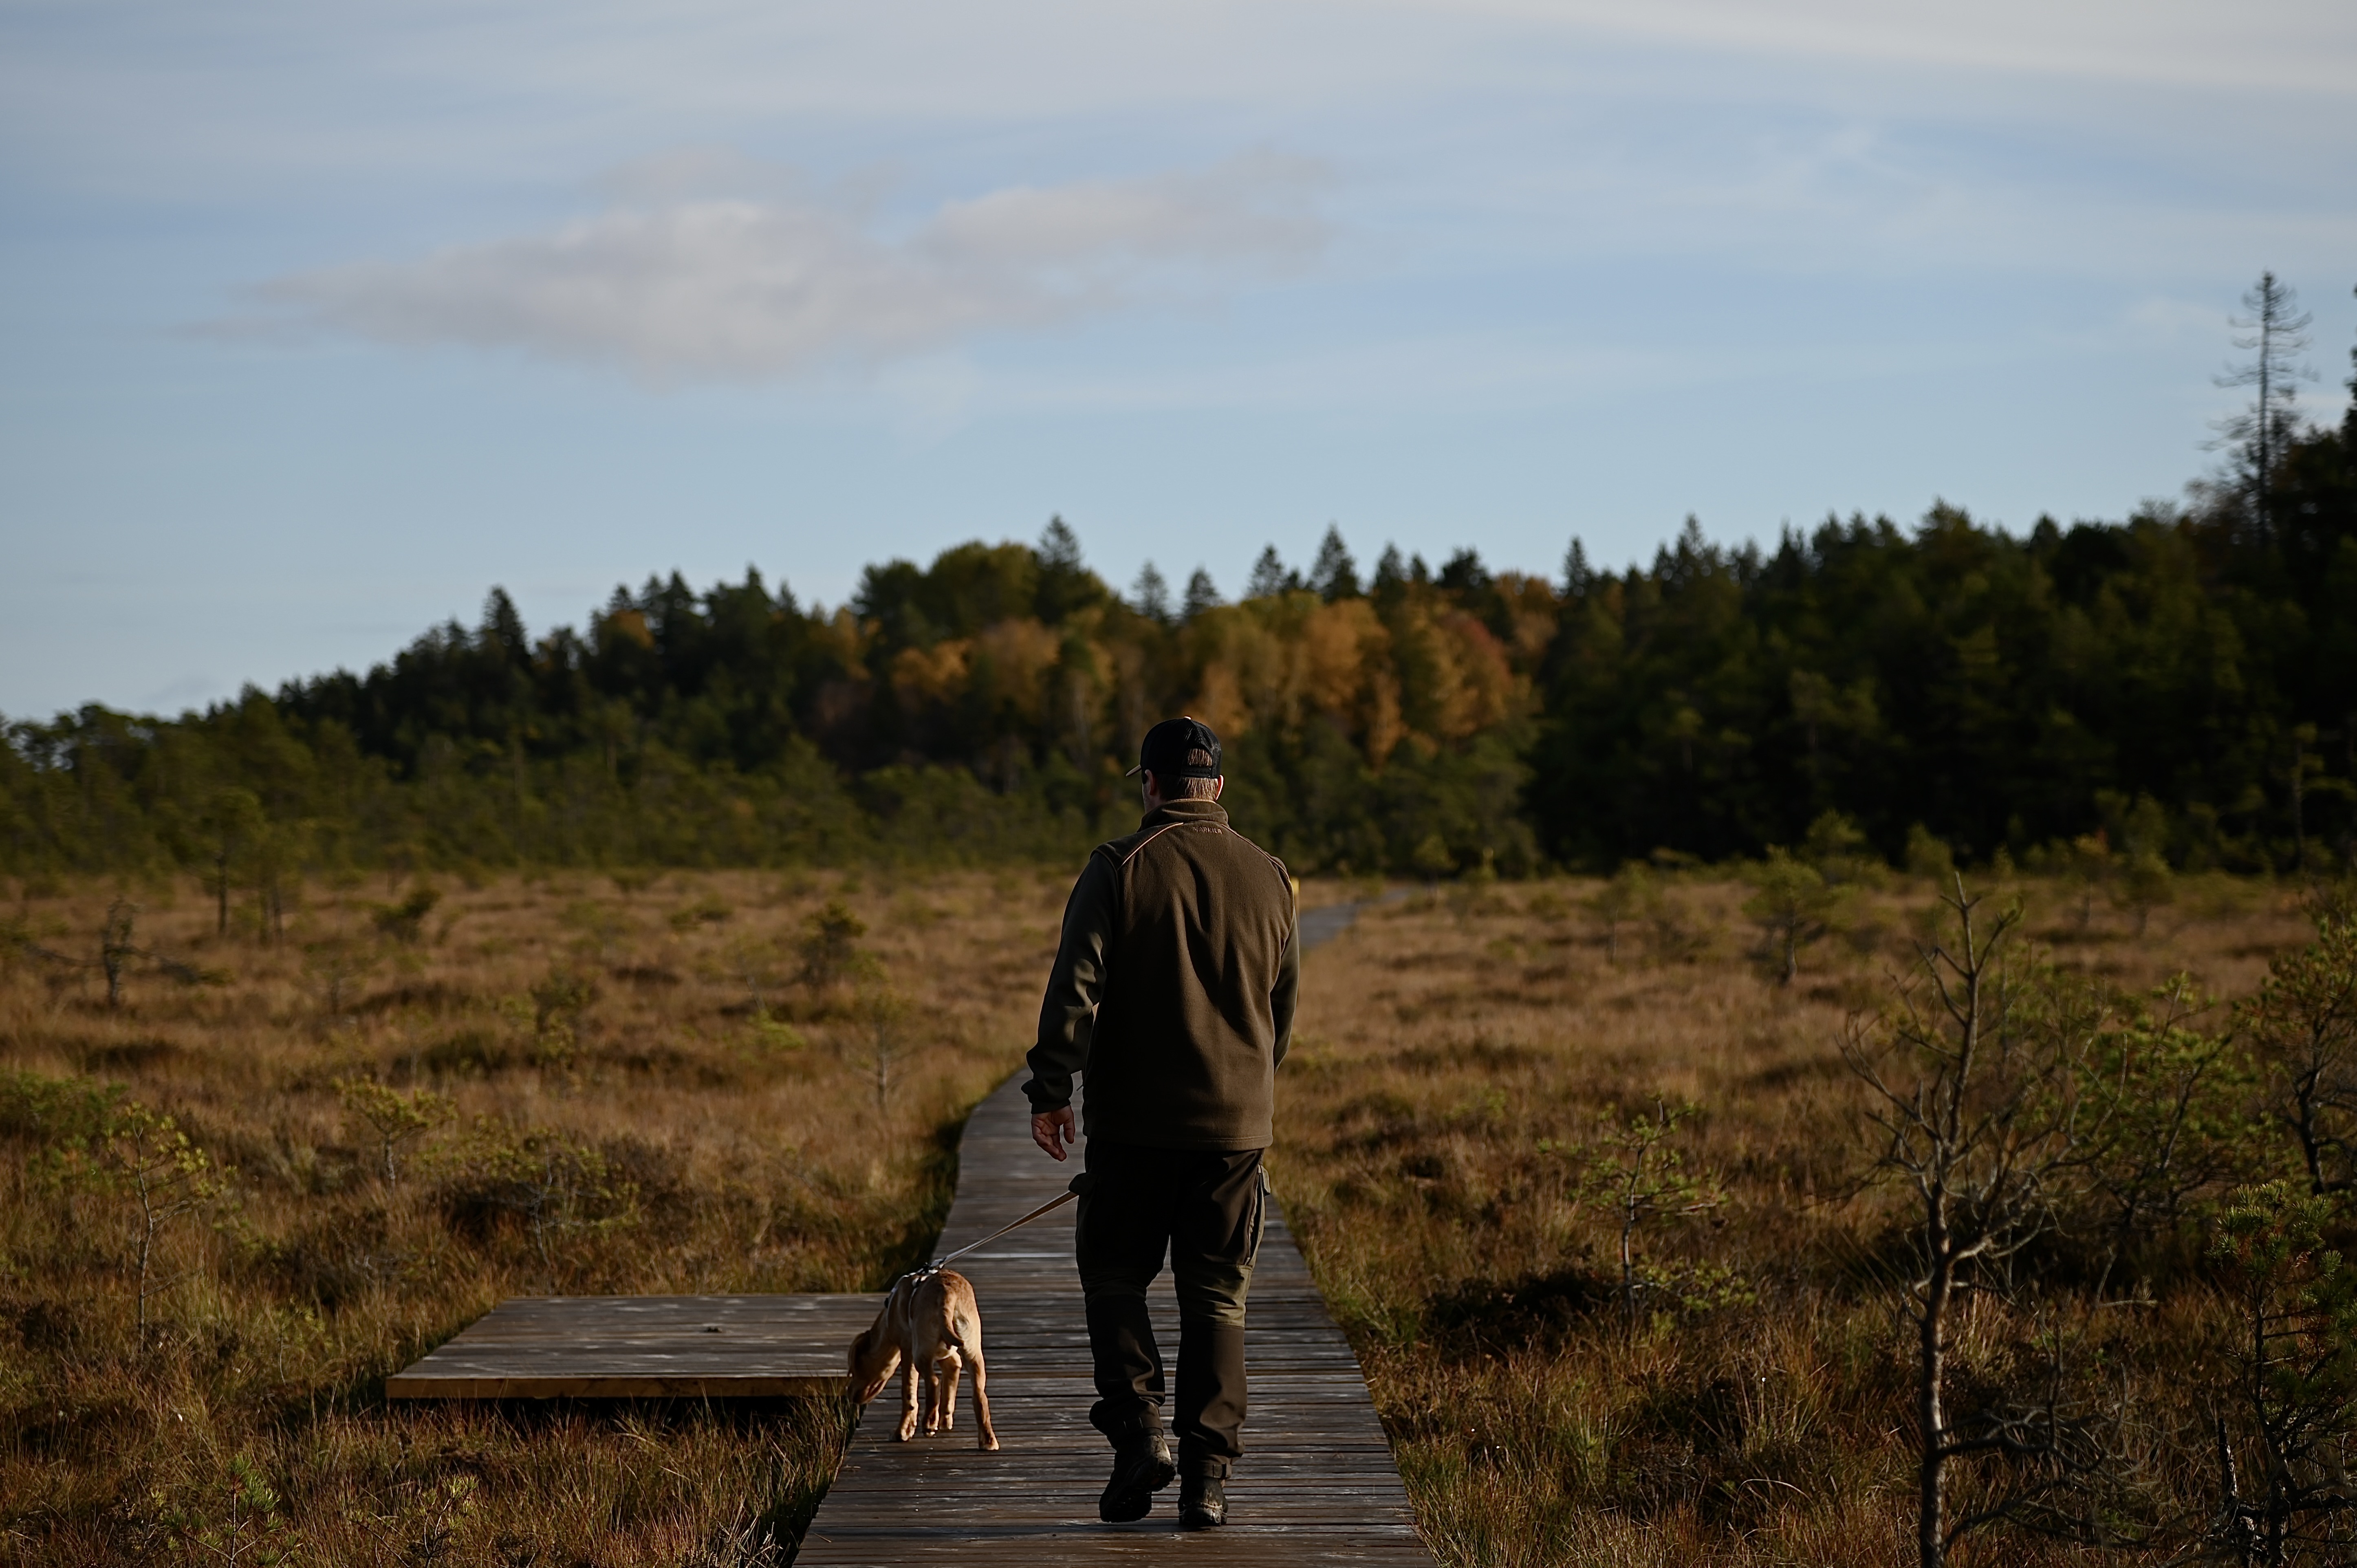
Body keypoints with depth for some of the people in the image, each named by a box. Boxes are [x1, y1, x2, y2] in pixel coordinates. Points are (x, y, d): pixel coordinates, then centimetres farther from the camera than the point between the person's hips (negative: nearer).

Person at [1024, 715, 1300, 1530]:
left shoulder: (1119, 870, -6)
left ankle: (1138, 1429, -4)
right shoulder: (1267, 877, 6)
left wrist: (1050, 1092, -5)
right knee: (1217, 1297, 6)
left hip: (1133, 1123, -3)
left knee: (1115, 1277, 12)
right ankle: (1207, 1475, 3)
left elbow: (1074, 990, -11)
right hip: (1236, 1124, 3)